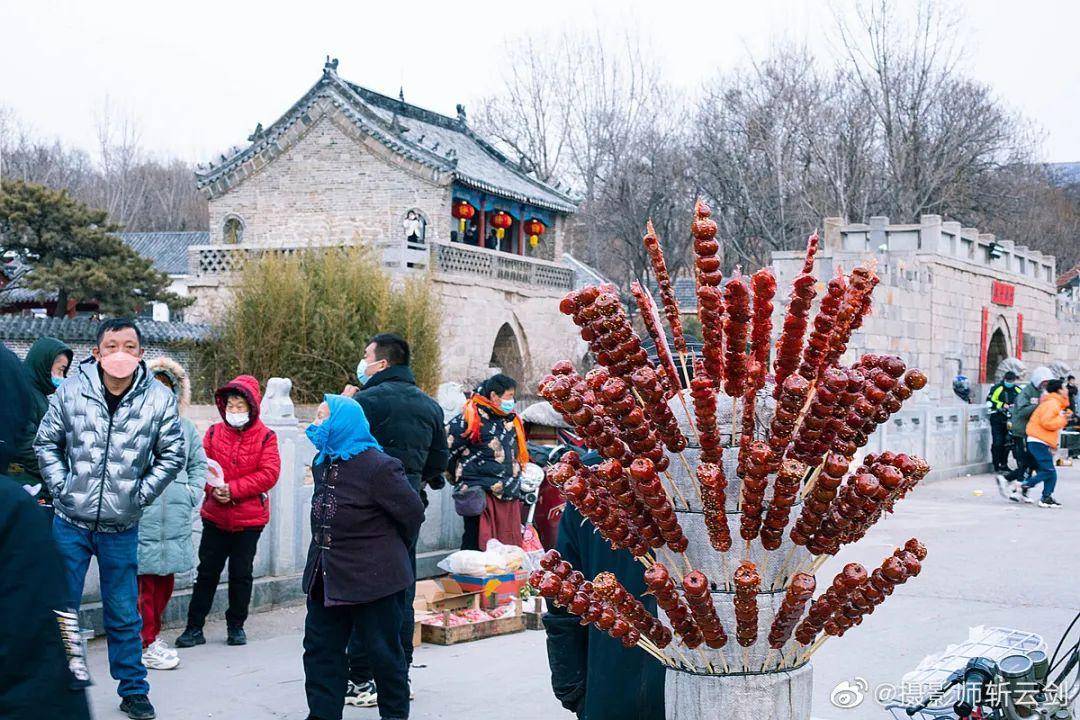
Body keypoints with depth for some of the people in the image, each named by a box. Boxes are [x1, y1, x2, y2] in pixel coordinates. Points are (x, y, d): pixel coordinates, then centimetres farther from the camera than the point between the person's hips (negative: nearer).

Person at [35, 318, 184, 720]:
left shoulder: (159, 398, -6)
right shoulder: (72, 390, -7)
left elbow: (172, 455, 5)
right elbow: (46, 442, 6)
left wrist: (142, 493, -1)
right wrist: (61, 487, -3)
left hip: (122, 528, 0)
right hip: (71, 522, 0)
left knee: (124, 616, 10)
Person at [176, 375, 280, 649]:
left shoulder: (265, 437, -5)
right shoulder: (214, 433, 3)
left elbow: (268, 474, -12)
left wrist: (233, 489, -18)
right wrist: (214, 488, -17)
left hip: (249, 518, -2)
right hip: (214, 516, 2)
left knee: (241, 573, 9)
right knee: (207, 572, 7)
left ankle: (236, 626, 23)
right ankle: (194, 628, 13)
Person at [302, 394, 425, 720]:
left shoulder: (378, 467, -19)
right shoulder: (322, 464, 8)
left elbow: (412, 513, -12)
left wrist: (393, 550, 4)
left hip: (373, 581, -8)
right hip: (326, 579, 8)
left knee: (383, 651, 7)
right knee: (320, 648, 10)